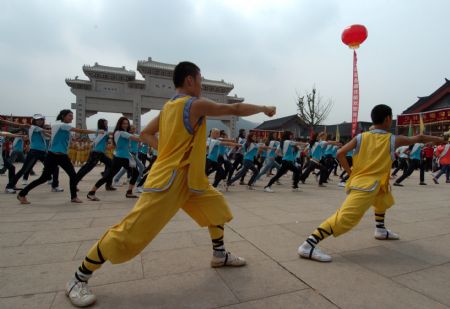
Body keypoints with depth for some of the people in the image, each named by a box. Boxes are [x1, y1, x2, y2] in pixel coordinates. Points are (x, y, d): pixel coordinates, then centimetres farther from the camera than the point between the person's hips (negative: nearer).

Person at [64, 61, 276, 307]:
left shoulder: (168, 106, 12)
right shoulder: (197, 104, -13)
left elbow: (146, 134, 17)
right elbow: (235, 109, -6)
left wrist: (168, 151, 10)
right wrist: (264, 108, 10)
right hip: (168, 181, -10)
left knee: (216, 206, 18)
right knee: (131, 231, -3)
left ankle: (219, 256, 34)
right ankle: (79, 279, 15)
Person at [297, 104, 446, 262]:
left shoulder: (360, 137, 8)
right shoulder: (393, 140, 3)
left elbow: (340, 154, -3)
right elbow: (419, 138, 20)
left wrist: (350, 173, 8)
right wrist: (437, 138, 40)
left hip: (357, 181, 7)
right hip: (367, 187, -7)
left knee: (384, 199, 36)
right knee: (345, 218, -16)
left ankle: (381, 230, 47)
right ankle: (308, 245, -26)